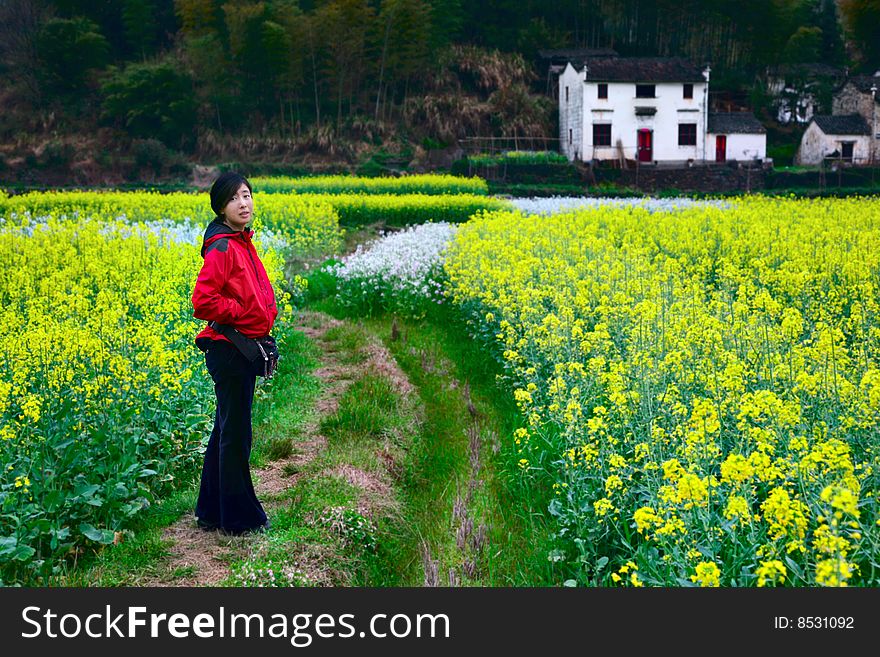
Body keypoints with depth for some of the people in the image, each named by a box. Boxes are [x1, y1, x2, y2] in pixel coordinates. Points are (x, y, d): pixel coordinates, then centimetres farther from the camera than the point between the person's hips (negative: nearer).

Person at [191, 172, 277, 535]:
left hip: (242, 349, 10)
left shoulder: (243, 243, 13)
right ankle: (239, 518, 12)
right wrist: (243, 315, -15)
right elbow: (203, 301, -24)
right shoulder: (222, 248, -17)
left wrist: (266, 314, 9)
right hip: (230, 350, -10)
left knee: (225, 430, 16)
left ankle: (211, 512, 27)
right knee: (236, 434, 0)